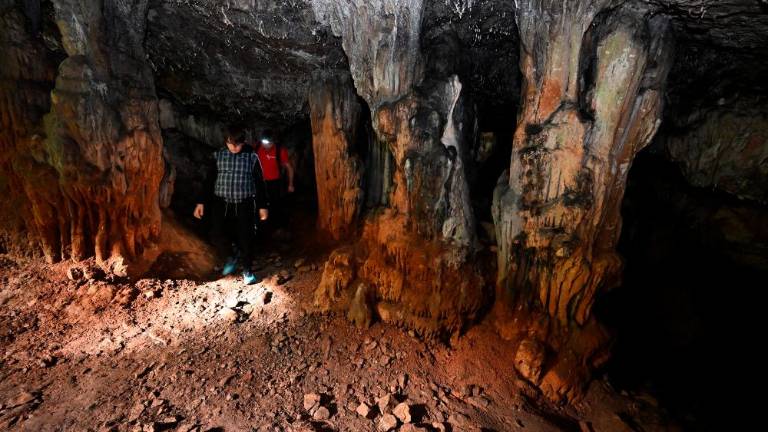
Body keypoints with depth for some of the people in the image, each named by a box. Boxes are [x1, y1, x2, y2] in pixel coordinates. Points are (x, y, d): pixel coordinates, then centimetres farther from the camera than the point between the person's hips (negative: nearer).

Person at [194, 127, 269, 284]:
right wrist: (201, 202, 2)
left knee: (245, 238, 2)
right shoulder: (218, 155, 3)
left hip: (244, 204, -2)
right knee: (217, 235, -6)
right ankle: (234, 254, 24)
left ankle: (247, 270, 21)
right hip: (222, 203, 2)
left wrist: (263, 206, 0)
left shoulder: (251, 156, -2)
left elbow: (259, 182, 1)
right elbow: (209, 180, 7)